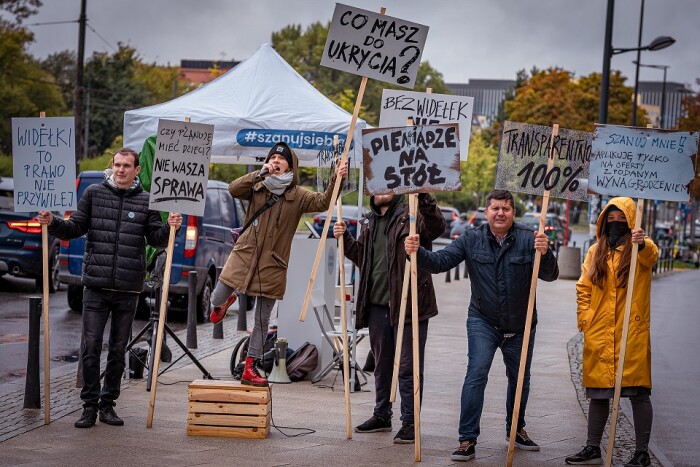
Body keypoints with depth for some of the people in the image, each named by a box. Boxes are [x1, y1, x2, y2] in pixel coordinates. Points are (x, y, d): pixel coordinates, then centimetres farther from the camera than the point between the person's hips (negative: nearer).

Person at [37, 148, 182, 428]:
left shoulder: (145, 201, 7)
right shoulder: (94, 193, 6)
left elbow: (156, 238, 6)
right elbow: (75, 228, 7)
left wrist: (170, 228, -13)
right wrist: (53, 224, -10)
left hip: (128, 289, 1)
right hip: (97, 287, -1)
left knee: (118, 350, 9)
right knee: (90, 348, -2)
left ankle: (107, 404, 19)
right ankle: (89, 406, 6)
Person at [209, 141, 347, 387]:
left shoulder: (298, 196, 2)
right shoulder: (257, 188, 5)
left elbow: (323, 202, -13)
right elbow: (233, 189, -12)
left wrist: (336, 180, -29)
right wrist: (260, 173, -18)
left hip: (272, 265, 0)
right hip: (243, 256, 1)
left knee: (262, 320, 3)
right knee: (217, 300, 0)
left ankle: (249, 369, 13)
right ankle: (226, 302, 39)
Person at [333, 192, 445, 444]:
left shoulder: (410, 214, -6)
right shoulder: (370, 222, 17)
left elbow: (436, 227, -26)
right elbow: (361, 256, 26)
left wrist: (423, 197, -39)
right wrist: (344, 238, 10)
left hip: (408, 304, -7)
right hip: (377, 305, 7)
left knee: (408, 367, -1)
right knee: (382, 364, 19)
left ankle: (409, 423, 6)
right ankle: (382, 416, 31)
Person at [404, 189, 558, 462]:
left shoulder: (528, 239, -10)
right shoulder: (472, 239, -6)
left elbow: (550, 275, -18)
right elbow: (441, 261, -13)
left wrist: (544, 254, -39)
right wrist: (418, 253, -33)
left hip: (520, 325, 1)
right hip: (483, 322, -1)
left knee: (520, 378, 17)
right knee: (477, 374, -17)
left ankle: (516, 429, 39)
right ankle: (468, 440, -14)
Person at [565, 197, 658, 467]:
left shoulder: (640, 248, 0)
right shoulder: (596, 251, 13)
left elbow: (651, 255, -24)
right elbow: (583, 288, 14)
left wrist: (642, 244, -47)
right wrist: (585, 319, 2)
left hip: (632, 333, -4)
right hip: (599, 334, 4)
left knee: (638, 392, -3)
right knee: (598, 393, 11)